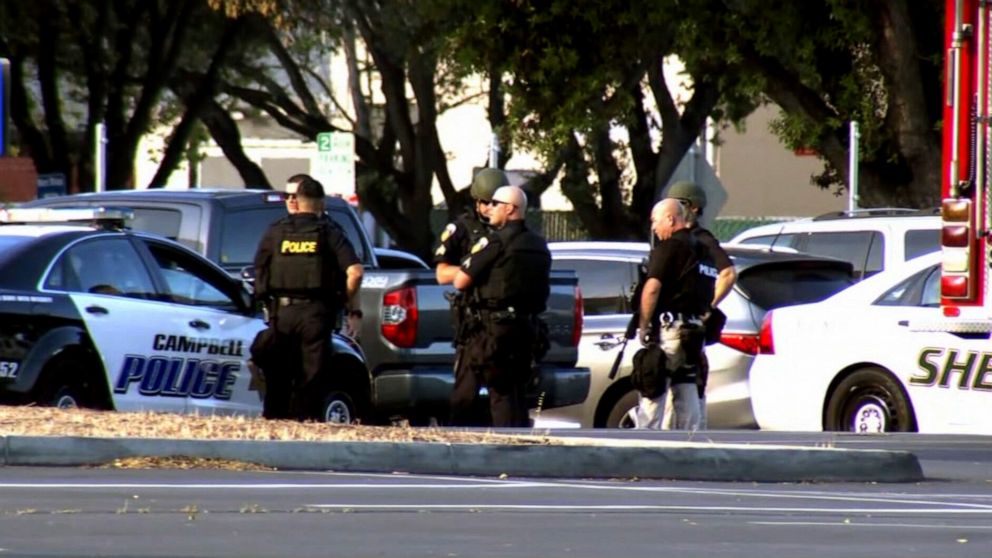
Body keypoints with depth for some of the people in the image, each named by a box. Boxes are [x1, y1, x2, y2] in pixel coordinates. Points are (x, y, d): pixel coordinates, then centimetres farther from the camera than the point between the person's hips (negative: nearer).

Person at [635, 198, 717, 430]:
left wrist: (643, 325, -10)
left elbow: (652, 289, -16)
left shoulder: (669, 247, -8)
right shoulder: (703, 250, 19)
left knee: (652, 393, -7)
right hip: (695, 330, 8)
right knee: (687, 391, 8)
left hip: (669, 330, -8)